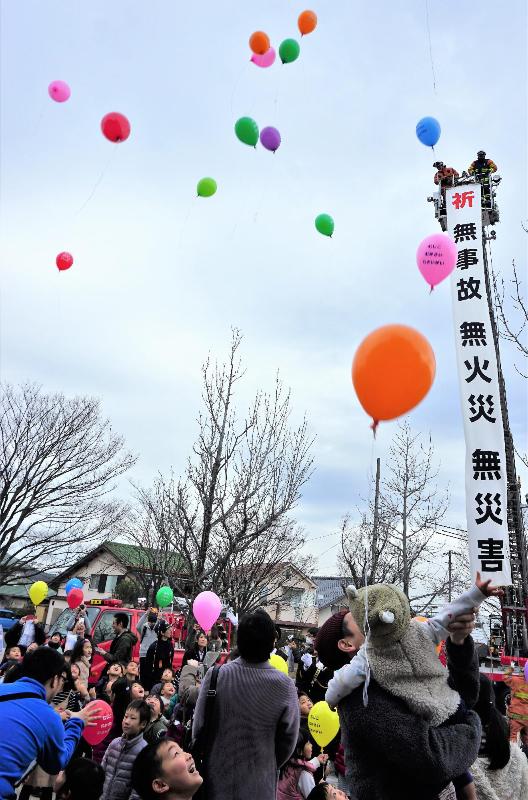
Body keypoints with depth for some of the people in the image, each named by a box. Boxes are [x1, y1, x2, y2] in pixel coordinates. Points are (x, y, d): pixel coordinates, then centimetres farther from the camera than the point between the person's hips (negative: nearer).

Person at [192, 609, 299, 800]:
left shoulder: (215, 676, -18)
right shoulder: (285, 686, -19)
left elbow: (198, 729, -9)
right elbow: (288, 742, -7)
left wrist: (204, 761, 10)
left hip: (217, 777, 1)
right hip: (258, 785, 0)